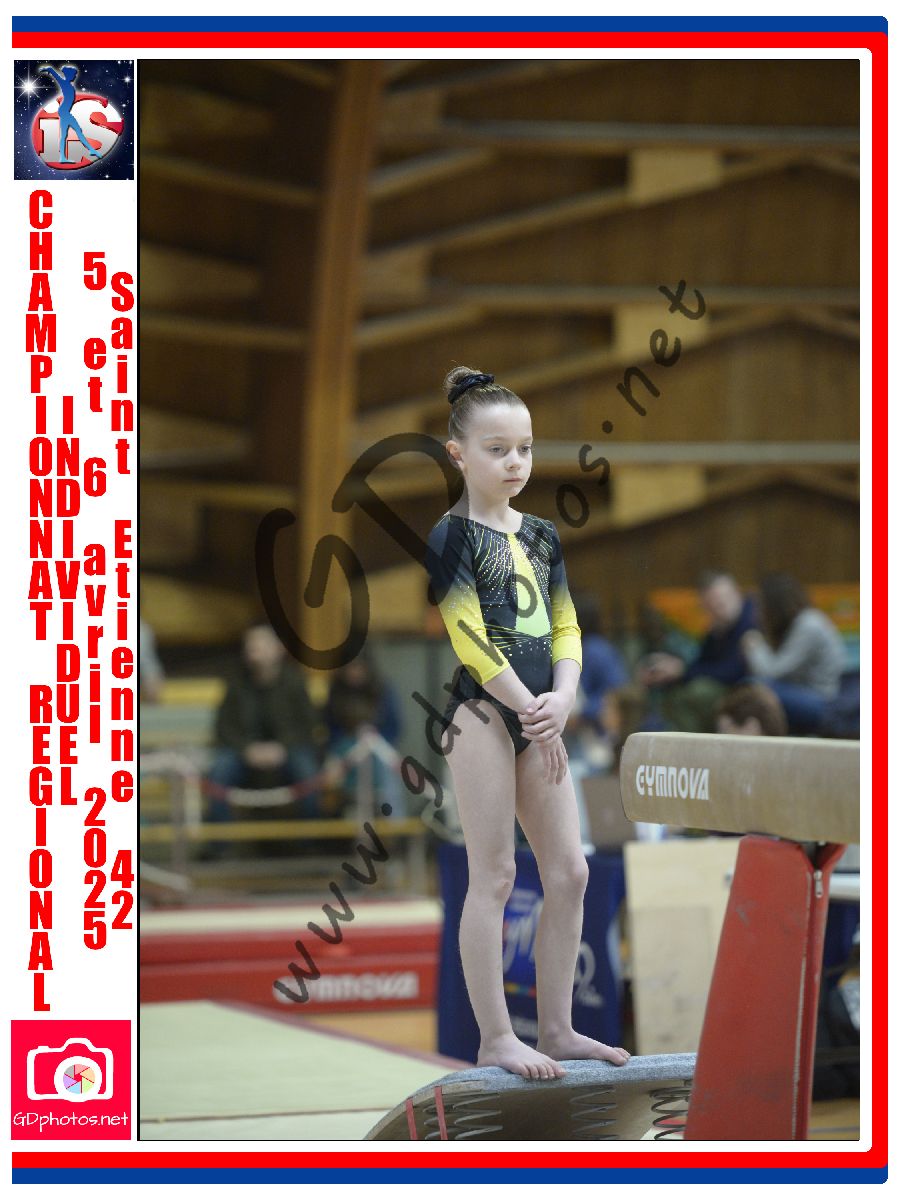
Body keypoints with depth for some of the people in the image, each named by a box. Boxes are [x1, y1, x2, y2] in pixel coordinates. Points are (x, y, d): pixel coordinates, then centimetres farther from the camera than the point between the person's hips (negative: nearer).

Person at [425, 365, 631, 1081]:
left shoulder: (542, 536, 14)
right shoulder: (454, 536, -7)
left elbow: (565, 627, 11)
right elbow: (470, 640, -13)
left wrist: (562, 698, -7)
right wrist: (527, 707, -14)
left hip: (540, 716, 7)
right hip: (482, 712, -7)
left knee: (569, 872, 6)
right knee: (494, 875, -5)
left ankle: (556, 1029, 15)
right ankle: (495, 1037, -1)